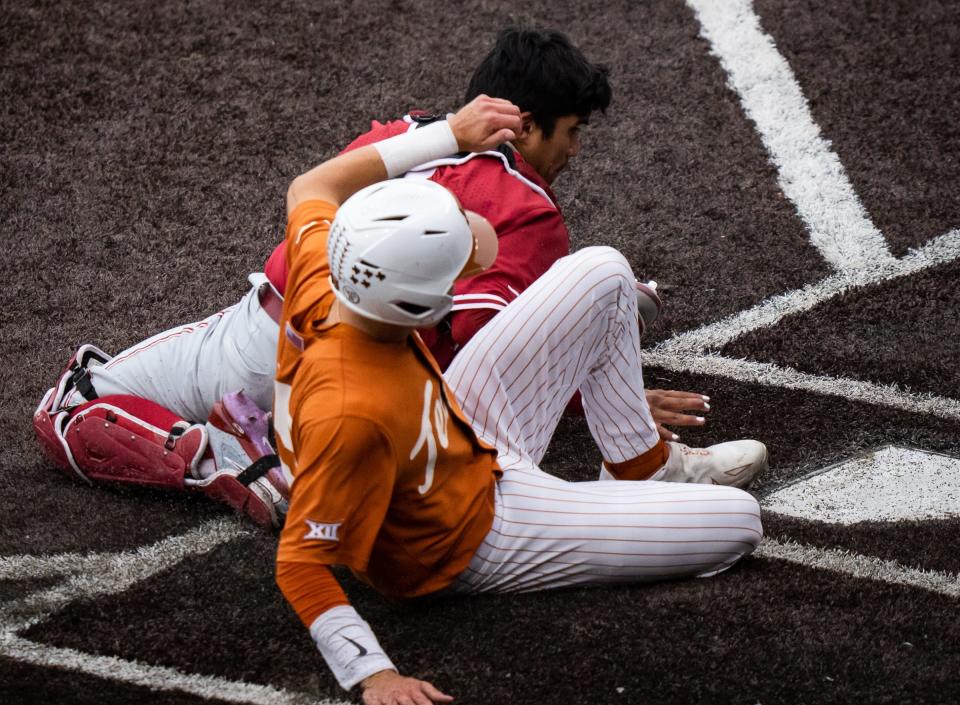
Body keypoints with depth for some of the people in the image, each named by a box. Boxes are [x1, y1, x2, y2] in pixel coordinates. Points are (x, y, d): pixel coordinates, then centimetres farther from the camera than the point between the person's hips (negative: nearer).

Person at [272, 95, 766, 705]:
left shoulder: (320, 281, -22)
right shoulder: (355, 414, -44)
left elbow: (312, 190, 1)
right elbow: (301, 564, -36)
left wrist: (450, 135, 3)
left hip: (464, 440, 8)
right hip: (470, 549, -8)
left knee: (602, 274, 10)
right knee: (738, 523, -8)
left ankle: (647, 471, 28)